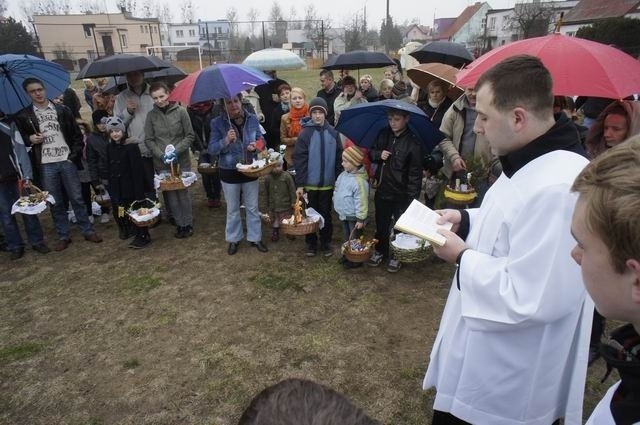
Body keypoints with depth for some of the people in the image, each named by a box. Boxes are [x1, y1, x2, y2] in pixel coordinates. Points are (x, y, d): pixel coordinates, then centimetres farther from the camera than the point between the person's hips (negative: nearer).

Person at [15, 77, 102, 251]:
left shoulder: (62, 110, 4)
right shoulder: (24, 116, 5)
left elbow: (77, 134, 5)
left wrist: (74, 155, -4)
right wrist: (30, 139, -8)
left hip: (67, 161, 0)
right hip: (45, 165, 1)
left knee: (77, 198, 4)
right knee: (55, 203, 6)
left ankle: (88, 231, 13)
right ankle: (63, 236, 16)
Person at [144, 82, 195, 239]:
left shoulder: (181, 111, -5)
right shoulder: (151, 115, 0)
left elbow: (190, 136, -2)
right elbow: (149, 140, 3)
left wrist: (177, 151, -13)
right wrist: (161, 155, -11)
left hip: (181, 161, -1)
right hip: (161, 163, 2)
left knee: (183, 192, 4)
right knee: (170, 194, 5)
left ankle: (188, 224, 18)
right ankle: (179, 224, 18)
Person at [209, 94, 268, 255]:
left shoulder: (252, 119, -4)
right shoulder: (217, 123, -9)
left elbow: (261, 140, 5)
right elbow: (211, 149, -11)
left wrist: (256, 146, -17)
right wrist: (226, 141, -28)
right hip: (229, 172, -1)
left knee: (253, 207, 12)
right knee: (232, 209, 13)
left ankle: (255, 238, 27)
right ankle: (233, 239, 30)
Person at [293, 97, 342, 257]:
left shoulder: (333, 132, 0)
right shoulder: (305, 133, -6)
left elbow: (339, 158, 4)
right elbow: (299, 160, -8)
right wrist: (299, 184, -12)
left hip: (327, 183, 1)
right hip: (310, 183, -1)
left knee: (326, 214, 11)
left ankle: (326, 243, 25)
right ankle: (311, 243, 25)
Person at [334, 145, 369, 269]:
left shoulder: (359, 181, -27)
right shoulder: (343, 175, 0)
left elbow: (361, 201, -24)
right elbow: (337, 189, 15)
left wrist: (360, 219, -21)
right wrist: (337, 204, 19)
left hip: (354, 217, -9)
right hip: (344, 214, 9)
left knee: (355, 239, 8)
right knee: (346, 237, 24)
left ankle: (356, 260, 23)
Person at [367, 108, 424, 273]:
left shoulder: (413, 143, -16)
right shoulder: (383, 134, -1)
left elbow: (415, 174, -15)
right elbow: (371, 152, 13)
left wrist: (412, 198, -17)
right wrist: (378, 154, -11)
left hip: (401, 194, -4)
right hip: (382, 189, 5)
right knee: (381, 224, 19)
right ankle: (380, 251, 38)